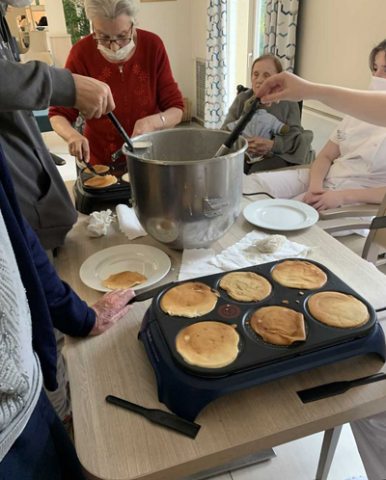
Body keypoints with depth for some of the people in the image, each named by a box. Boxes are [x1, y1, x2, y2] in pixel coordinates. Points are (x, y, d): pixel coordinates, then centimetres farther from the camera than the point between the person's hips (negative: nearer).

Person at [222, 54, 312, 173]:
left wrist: (272, 144, -24)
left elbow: (294, 136, -2)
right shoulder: (241, 99, 15)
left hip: (275, 155, -1)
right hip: (241, 152, 2)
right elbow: (226, 130, 6)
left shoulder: (289, 103, 9)